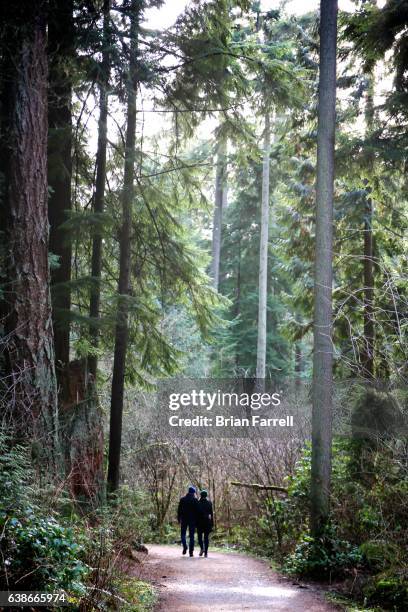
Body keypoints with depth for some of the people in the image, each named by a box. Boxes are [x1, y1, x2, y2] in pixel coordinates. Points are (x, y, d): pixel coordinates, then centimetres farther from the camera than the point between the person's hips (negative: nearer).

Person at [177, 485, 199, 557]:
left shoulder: (182, 499, 2)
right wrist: (197, 521, 1)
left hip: (184, 519, 1)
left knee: (183, 534, 13)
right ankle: (191, 552, -2)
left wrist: (179, 519, 11)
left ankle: (185, 547, -11)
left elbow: (179, 510, 3)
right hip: (192, 520, -1)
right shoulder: (195, 500, -3)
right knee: (191, 535, 3)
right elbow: (197, 511, -4)